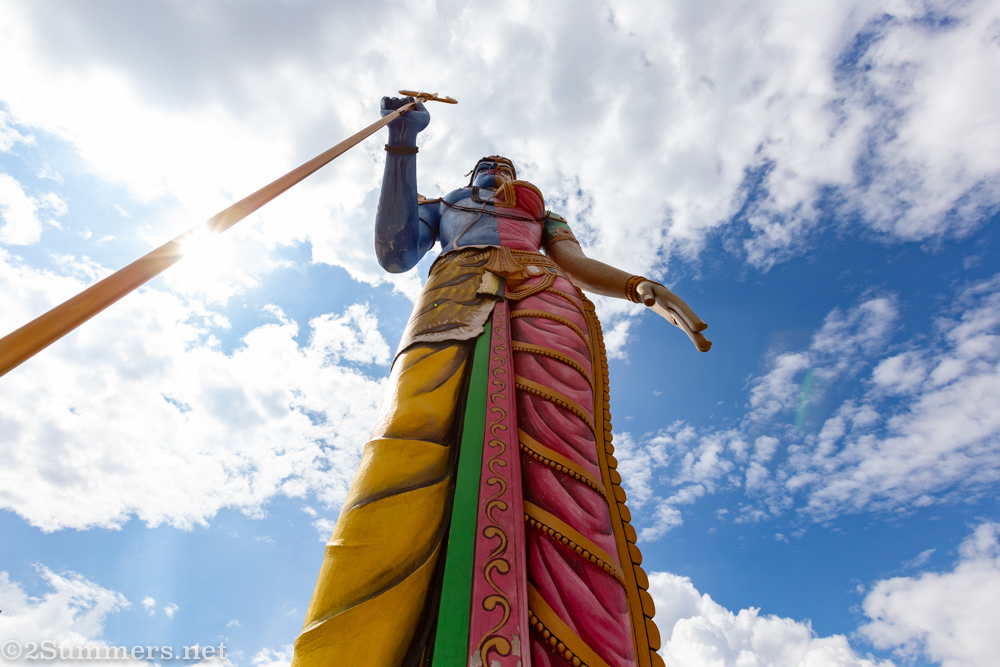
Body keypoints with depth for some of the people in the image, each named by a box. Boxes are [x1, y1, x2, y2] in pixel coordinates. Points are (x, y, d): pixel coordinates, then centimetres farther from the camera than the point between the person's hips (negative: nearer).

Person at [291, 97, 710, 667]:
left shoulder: (541, 210, 44)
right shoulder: (443, 204, 41)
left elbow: (575, 261, 23)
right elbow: (394, 254, 20)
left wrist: (646, 289, 2)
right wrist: (403, 145, 21)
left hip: (544, 294, 1)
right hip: (455, 291, 0)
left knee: (558, 470, -27)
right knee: (412, 440, -31)